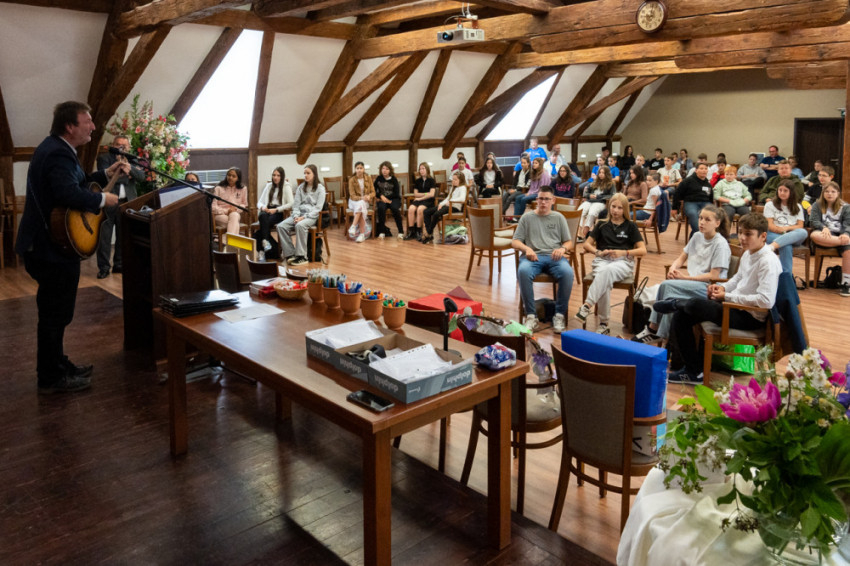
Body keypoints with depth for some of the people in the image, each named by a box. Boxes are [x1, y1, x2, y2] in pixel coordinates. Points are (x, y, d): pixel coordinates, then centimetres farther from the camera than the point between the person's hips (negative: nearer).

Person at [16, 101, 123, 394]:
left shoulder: (54, 147, 11)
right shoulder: (58, 154, -22)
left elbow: (76, 182, 20)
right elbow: (70, 194, -37)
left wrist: (107, 174, 12)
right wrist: (104, 199, -22)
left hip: (47, 242, 11)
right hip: (54, 247, -11)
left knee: (55, 311, 21)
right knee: (54, 313, 0)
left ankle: (57, 364, 35)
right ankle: (51, 379, 12)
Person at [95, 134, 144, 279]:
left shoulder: (132, 160, 16)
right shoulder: (104, 158, 4)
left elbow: (141, 176, -1)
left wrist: (127, 166, -14)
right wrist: (125, 175, -10)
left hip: (126, 202, 4)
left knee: (123, 236, 9)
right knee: (105, 236, -4)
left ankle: (118, 264, 18)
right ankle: (103, 268, 0)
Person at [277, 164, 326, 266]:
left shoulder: (320, 188, 3)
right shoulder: (301, 188, 18)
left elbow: (318, 208, -5)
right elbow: (296, 204, 14)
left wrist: (304, 217, -16)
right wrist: (296, 216, -7)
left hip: (312, 216, -5)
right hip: (299, 214, 5)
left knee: (300, 225, -38)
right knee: (281, 226, -21)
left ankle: (301, 256, -32)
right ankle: (290, 254, -23)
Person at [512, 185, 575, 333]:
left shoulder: (559, 218, 22)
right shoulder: (527, 218, 19)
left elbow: (569, 242, 17)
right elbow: (515, 242, 12)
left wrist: (562, 248, -7)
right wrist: (526, 248, -10)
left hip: (554, 257, 1)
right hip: (533, 256, -1)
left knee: (567, 272, -34)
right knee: (523, 271, -37)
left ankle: (559, 315, -21)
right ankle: (530, 315, -26)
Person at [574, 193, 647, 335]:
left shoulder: (630, 226, 16)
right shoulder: (602, 226, 23)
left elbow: (642, 250, 7)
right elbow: (587, 244, 18)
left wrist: (623, 252, -10)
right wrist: (599, 252, -3)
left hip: (623, 261, -1)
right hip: (602, 260, 1)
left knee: (608, 271, -40)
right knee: (605, 282, -35)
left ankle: (587, 306, -48)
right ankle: (603, 323, -35)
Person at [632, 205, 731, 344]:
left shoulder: (721, 244, -10)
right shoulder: (697, 236, 12)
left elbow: (713, 276, -14)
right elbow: (682, 257, 18)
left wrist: (685, 277, -17)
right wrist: (673, 269, -6)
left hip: (709, 287, -6)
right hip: (692, 281, 6)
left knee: (667, 285, -28)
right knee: (665, 285, -26)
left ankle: (654, 329, -17)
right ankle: (653, 329, -22)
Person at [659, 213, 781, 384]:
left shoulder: (768, 262, -20)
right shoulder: (747, 254, 8)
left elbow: (766, 300, -29)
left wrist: (727, 296, -22)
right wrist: (723, 287, 4)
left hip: (751, 317, -9)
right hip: (736, 305, 9)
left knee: (694, 305, -28)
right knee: (680, 316, 1)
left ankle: (675, 303, 13)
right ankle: (693, 371, 11)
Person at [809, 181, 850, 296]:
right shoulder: (817, 205, 16)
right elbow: (814, 221, 3)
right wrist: (824, 228, -20)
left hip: (840, 235, 0)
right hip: (825, 235, 0)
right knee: (814, 235, -38)